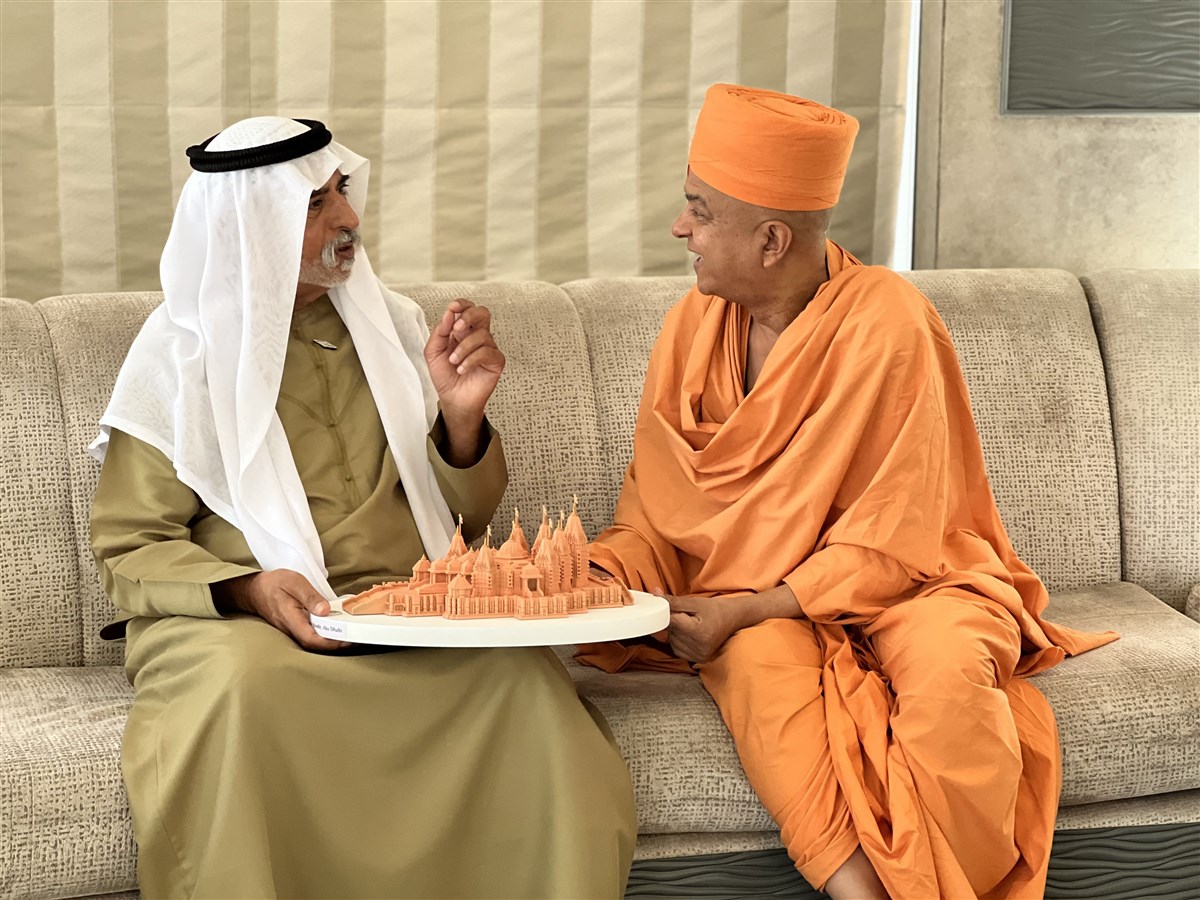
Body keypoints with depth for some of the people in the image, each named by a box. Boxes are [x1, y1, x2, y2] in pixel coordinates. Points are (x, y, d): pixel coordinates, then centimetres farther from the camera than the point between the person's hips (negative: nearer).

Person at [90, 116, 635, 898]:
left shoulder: (392, 325, 12)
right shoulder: (178, 356, 1)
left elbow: (464, 518, 14)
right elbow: (129, 549, 0)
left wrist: (461, 417, -8)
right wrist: (249, 590, -18)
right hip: (239, 625, -3)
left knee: (522, 672, -28)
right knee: (246, 685, -38)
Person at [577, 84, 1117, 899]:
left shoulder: (887, 327, -17)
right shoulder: (695, 327, -2)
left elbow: (886, 548, -15)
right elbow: (658, 519, 1)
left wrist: (742, 610, -22)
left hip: (897, 586, -3)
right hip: (751, 612, 3)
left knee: (948, 669, -35)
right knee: (766, 664, -33)